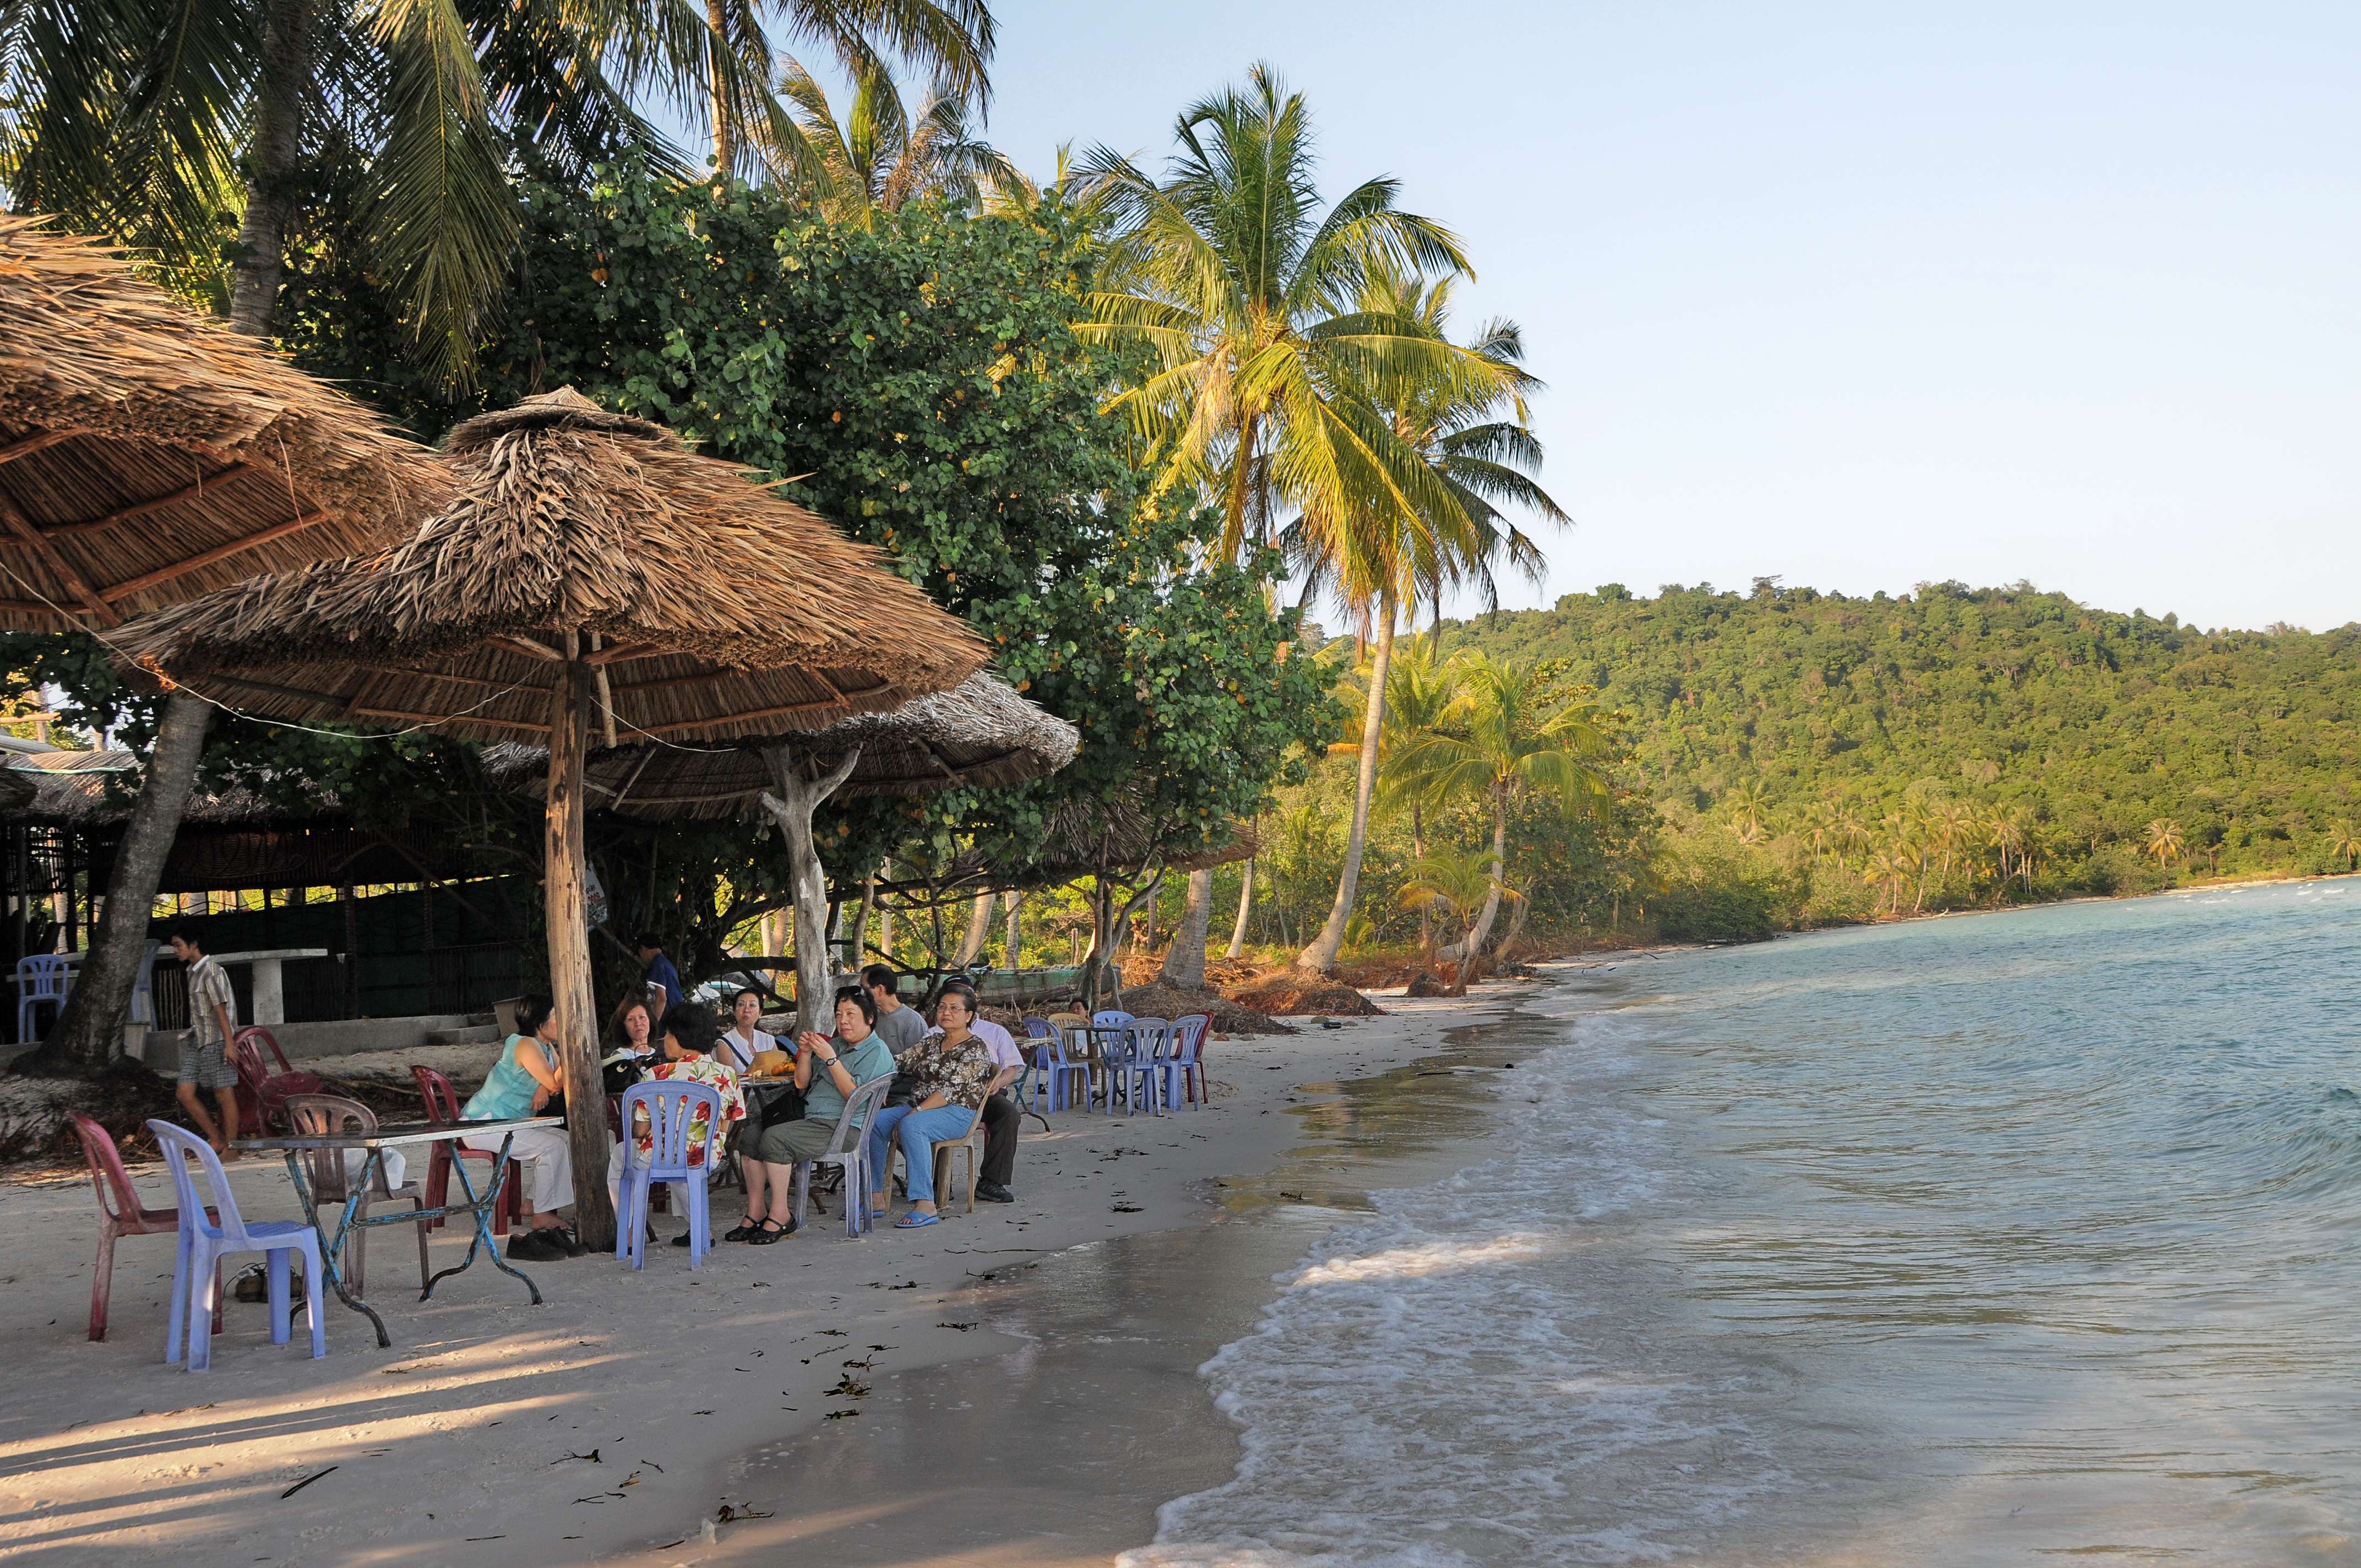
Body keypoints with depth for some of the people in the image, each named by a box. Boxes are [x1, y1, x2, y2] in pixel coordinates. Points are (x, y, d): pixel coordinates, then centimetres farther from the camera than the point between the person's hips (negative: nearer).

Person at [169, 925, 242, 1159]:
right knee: (185, 1094, 4)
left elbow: (221, 1010, -17)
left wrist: (229, 1044, -21)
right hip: (197, 1042, 9)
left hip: (216, 1042, -9)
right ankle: (217, 1141, 12)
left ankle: (230, 1148, 5)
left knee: (224, 1095, -2)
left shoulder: (212, 972, -13)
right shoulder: (193, 972, 15)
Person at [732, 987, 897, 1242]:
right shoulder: (835, 1044, 23)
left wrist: (831, 1059, -17)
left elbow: (855, 1095, -15)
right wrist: (806, 1053, 5)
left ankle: (780, 1214, -18)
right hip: (812, 1121, 9)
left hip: (841, 1128, -9)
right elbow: (802, 1083, 22)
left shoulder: (876, 1052, -2)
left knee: (774, 1138, -27)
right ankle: (756, 1212, -7)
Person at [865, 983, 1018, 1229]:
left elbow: (952, 1090, -14)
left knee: (911, 1125, -37)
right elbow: (901, 1061, 12)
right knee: (873, 1121, -18)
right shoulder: (932, 1043, 21)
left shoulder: (976, 1049, -3)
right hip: (920, 1109, 7)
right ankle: (876, 1198, -17)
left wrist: (916, 1112, -20)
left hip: (958, 1113, -7)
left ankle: (926, 1205, -41)